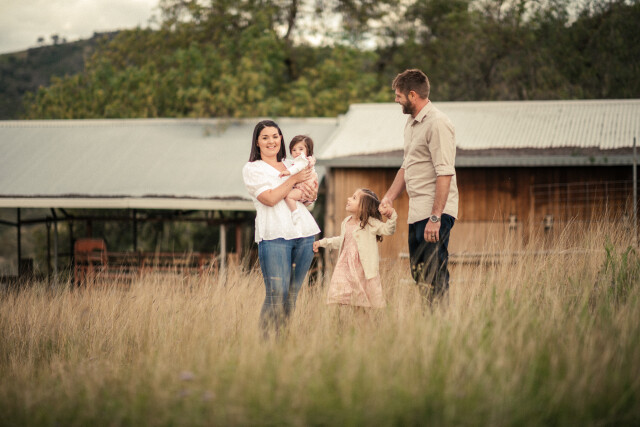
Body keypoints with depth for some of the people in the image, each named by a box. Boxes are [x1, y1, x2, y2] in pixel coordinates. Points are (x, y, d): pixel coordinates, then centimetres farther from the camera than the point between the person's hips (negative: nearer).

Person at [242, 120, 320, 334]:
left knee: (293, 294, 4)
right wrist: (294, 179, -5)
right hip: (274, 235, -5)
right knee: (277, 296, -12)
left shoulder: (291, 165, 21)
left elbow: (309, 190, 27)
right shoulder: (252, 169, 5)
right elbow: (270, 198, -9)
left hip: (304, 233, 5)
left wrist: (310, 194, 4)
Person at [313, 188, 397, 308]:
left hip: (364, 269, -5)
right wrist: (322, 242, 31)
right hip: (346, 266, 5)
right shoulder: (346, 222, 12)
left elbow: (388, 230, -14)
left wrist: (391, 216, -29)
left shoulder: (370, 223, -7)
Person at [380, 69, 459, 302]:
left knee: (434, 276, -10)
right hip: (416, 212, 10)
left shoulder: (437, 123, -14)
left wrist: (435, 217, -24)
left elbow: (445, 174, -20)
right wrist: (388, 198, 16)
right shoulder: (411, 122, 17)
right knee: (418, 274, 11)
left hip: (435, 212, -10)